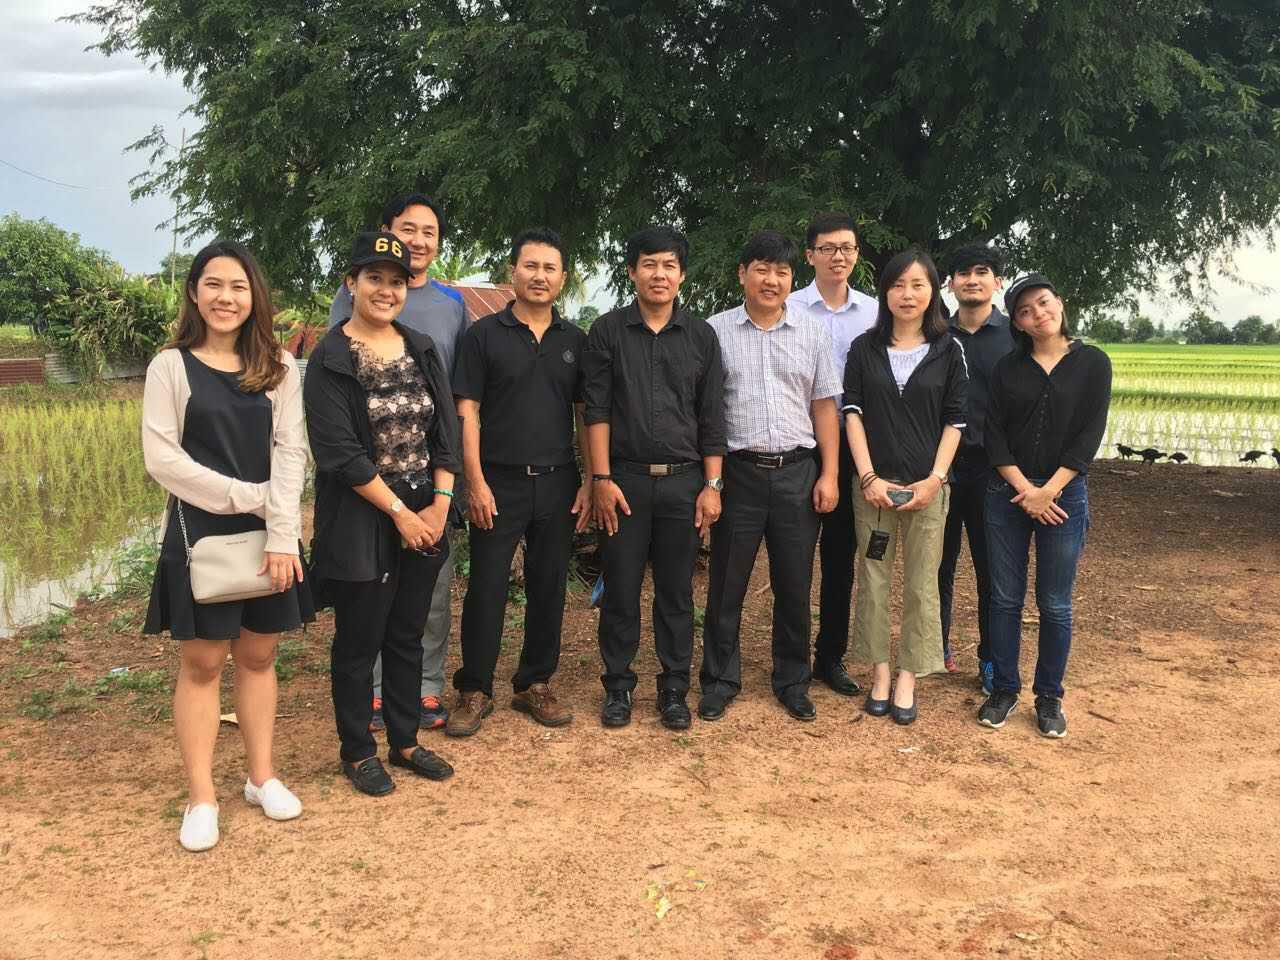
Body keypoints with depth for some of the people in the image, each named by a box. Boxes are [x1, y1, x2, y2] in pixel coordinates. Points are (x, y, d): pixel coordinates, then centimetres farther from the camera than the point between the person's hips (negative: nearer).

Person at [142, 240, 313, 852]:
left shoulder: (278, 368, 4)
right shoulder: (171, 366, -2)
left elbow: (291, 451, -3)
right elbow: (161, 458, -8)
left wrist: (282, 532, -14)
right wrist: (247, 497, -13)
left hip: (269, 534, 2)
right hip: (200, 533, -2)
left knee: (257, 656, 11)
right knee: (201, 663, 4)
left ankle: (261, 777, 23)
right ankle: (202, 798, 12)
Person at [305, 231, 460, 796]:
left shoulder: (422, 351, 8)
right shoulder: (331, 360, -9)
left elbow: (445, 433, 6)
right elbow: (340, 452, -15)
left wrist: (439, 505, -5)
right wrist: (399, 511, -14)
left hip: (425, 515, 5)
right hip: (362, 521, -5)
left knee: (407, 637, 15)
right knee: (359, 641, 7)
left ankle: (404, 741, 29)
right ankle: (357, 751, 23)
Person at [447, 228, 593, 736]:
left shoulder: (574, 340, 10)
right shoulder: (484, 333, 0)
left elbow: (584, 414, 11)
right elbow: (467, 411, -3)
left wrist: (591, 481, 3)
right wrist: (476, 482, -11)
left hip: (558, 483, 3)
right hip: (499, 482, -3)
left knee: (549, 588, 9)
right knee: (486, 588, 1)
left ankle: (536, 684, 23)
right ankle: (474, 690, 14)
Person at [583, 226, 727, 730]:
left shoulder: (701, 336, 6)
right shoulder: (608, 331, 2)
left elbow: (712, 418, 6)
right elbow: (597, 410, -1)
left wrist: (712, 485, 1)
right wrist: (602, 478, -8)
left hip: (683, 481, 1)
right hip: (625, 479, -1)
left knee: (676, 593, 8)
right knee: (620, 590, 5)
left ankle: (674, 690, 20)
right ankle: (618, 687, 19)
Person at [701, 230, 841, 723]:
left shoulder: (812, 335, 8)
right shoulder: (715, 331, 1)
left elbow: (823, 408, 9)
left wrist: (829, 474, 3)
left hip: (797, 473, 2)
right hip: (737, 472, -2)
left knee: (794, 586, 10)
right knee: (727, 584, 6)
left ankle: (792, 681, 25)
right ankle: (719, 681, 21)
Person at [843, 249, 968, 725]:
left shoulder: (948, 350, 3)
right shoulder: (864, 348, 5)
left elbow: (954, 421, 2)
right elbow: (852, 413, 1)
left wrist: (934, 480, -8)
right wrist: (869, 477, -9)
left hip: (927, 486, 0)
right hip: (873, 483, 1)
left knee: (922, 584, 3)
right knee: (873, 579, 5)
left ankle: (907, 678, 12)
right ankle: (879, 672, 16)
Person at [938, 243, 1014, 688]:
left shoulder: (1016, 336, 1)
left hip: (992, 467, -2)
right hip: (940, 464, 2)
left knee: (993, 568, 6)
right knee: (939, 564, 10)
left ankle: (991, 660, 18)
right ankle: (937, 648, 25)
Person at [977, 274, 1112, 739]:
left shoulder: (1092, 363, 1)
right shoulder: (1008, 367, 6)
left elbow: (1089, 435, -6)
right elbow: (993, 433, -1)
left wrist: (1047, 492, -13)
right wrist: (1024, 489, -12)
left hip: (1063, 494, -2)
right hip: (1007, 493, 2)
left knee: (1055, 604, 4)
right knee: (1005, 598, 6)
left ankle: (1049, 696, 19)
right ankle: (1004, 689, 19)